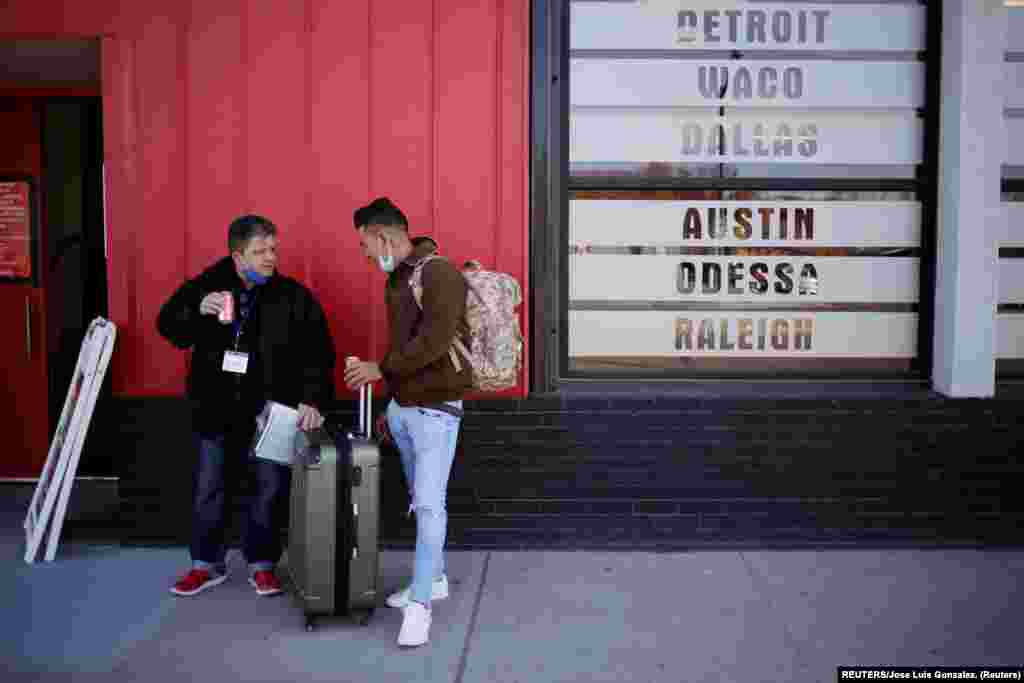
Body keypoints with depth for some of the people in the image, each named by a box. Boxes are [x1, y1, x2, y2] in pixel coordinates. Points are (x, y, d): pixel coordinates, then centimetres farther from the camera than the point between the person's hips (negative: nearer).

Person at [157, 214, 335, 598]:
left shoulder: (294, 297, -7)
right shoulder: (207, 284, -3)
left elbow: (317, 353, -10)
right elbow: (168, 327, -1)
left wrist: (312, 399, -22)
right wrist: (199, 309, -21)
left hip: (270, 413, -1)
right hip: (216, 410, 2)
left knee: (270, 490, 8)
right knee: (208, 490, 12)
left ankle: (262, 565, 25)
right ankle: (207, 564, 29)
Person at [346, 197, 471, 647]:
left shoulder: (440, 274, -16)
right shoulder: (397, 278, 12)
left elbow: (432, 344, -25)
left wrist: (380, 370, -16)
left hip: (435, 409, -9)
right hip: (401, 406, 9)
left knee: (430, 504, -7)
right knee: (418, 500, 15)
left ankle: (420, 604, -1)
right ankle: (434, 579, 29)